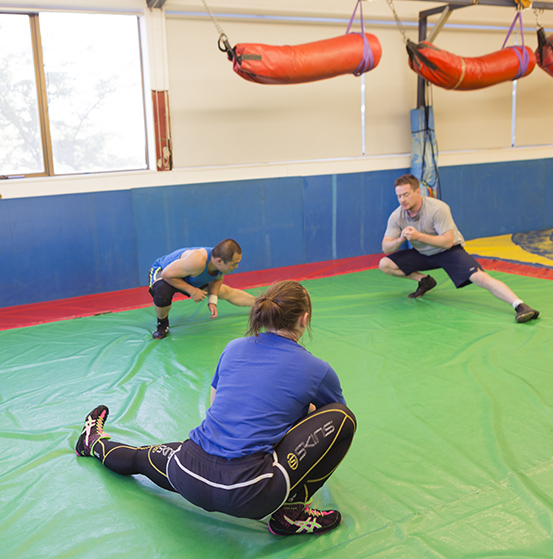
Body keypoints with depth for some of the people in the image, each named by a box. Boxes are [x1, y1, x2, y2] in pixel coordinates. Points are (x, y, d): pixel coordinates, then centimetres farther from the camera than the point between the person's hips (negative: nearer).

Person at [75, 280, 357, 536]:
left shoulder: (234, 348, 11)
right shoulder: (317, 370, 0)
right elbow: (338, 417, 22)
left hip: (189, 480, 6)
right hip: (247, 495, -5)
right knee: (342, 418, -2)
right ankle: (290, 512, 7)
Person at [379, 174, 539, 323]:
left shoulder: (438, 208, -25)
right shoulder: (396, 216, -11)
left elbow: (448, 242, -27)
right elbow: (385, 248, -9)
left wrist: (419, 236, -35)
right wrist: (401, 239, -30)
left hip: (449, 251, -5)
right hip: (422, 254, 6)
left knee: (479, 277, -28)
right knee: (385, 264, -9)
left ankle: (520, 306, -32)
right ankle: (424, 280, 9)